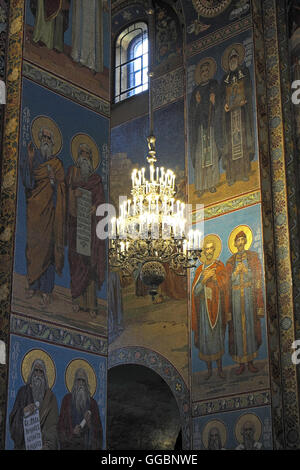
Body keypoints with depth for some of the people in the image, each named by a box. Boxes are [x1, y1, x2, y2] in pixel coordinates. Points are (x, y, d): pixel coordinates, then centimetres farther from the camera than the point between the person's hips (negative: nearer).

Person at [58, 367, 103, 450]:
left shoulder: (92, 403, 10)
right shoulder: (67, 399, 6)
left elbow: (97, 427, 11)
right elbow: (61, 422, 5)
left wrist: (89, 422, -9)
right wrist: (72, 432, -10)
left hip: (87, 445, 1)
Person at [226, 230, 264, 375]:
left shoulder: (253, 256, 7)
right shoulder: (231, 261, 11)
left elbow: (258, 277, 1)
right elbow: (229, 280, 8)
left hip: (250, 296, -1)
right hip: (236, 296, 1)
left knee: (251, 325, 1)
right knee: (238, 327, -1)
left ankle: (251, 362, 9)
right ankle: (241, 363, 5)